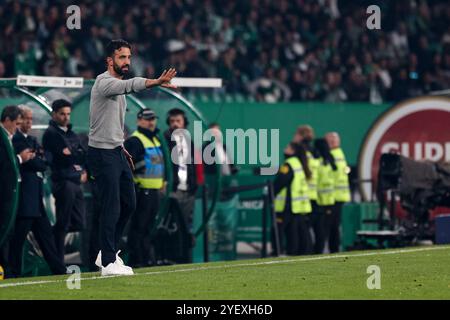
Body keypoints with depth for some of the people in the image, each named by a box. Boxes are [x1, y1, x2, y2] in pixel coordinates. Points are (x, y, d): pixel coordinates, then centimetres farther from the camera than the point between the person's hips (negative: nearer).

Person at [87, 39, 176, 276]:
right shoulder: (104, 82, -15)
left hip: (116, 152, 10)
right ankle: (108, 263, -5)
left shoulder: (117, 86, 16)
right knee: (112, 209, -9)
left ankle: (107, 253, 24)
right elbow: (131, 85, -37)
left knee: (128, 204, 13)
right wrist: (155, 82, -53)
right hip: (102, 154, -10)